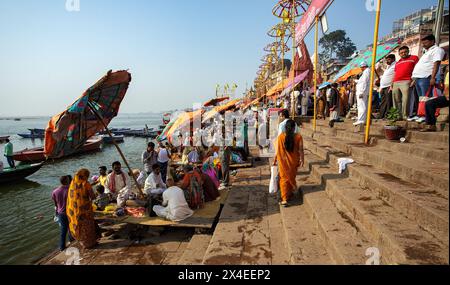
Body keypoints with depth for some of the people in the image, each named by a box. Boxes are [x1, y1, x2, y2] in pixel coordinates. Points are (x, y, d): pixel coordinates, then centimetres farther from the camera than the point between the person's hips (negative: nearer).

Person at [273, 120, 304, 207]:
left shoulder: (280, 137, -12)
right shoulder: (298, 137, -12)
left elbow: (277, 150, -7)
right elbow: (300, 150, -9)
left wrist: (275, 161, 4)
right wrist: (302, 160, 5)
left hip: (283, 161, -1)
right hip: (293, 161, 1)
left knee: (284, 179, 9)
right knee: (292, 177, 20)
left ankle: (284, 199, 1)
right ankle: (290, 194, 38)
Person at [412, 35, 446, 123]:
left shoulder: (437, 50, 2)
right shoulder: (427, 52, 31)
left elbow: (436, 64, -11)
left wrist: (433, 77, -22)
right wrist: (414, 79, 23)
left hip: (426, 77, -9)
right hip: (418, 78, 9)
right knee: (420, 98, 7)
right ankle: (421, 115, 8)